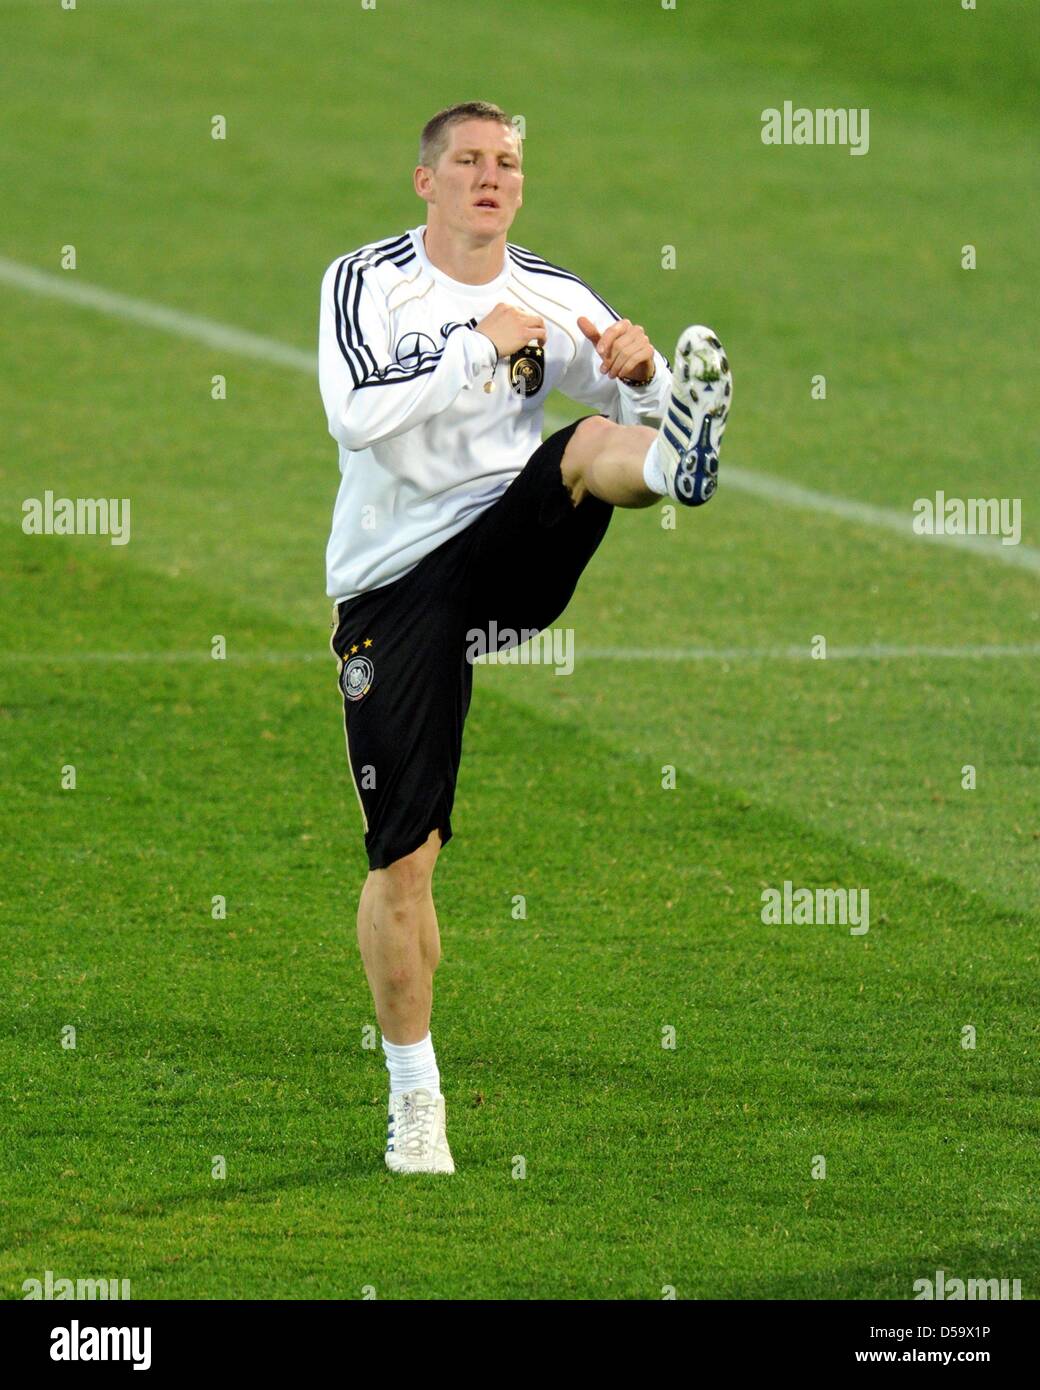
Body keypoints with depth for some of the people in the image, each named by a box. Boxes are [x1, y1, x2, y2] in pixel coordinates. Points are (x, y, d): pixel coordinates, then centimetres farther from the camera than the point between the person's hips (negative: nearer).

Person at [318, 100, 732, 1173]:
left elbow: (640, 401, 2)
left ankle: (680, 467, -67)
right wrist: (483, 346, -18)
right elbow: (357, 415, -20)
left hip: (506, 548, 2)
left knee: (596, 441, -29)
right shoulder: (365, 281, -3)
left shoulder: (556, 299, 7)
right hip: (393, 581, -2)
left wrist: (642, 376, -20)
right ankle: (413, 1093, 11)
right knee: (403, 854, -3)